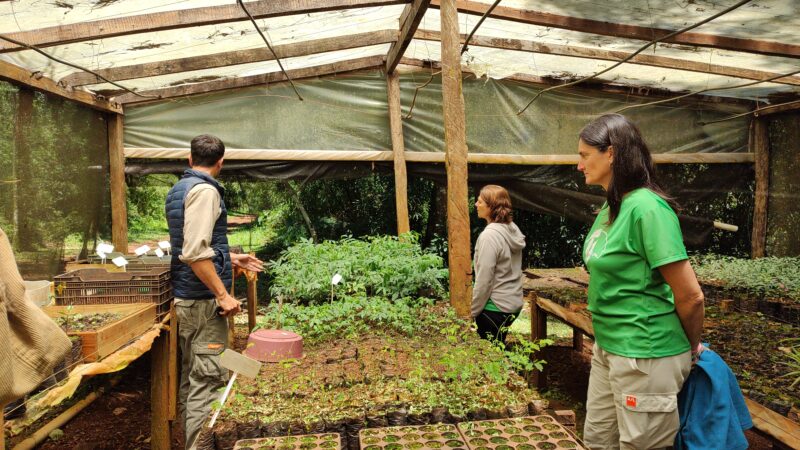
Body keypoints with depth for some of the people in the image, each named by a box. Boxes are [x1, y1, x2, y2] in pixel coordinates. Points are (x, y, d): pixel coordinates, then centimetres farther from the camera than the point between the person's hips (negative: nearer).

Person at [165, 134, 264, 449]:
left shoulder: (178, 189, 15)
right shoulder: (204, 190, -15)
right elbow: (195, 252, -24)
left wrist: (232, 258, 27)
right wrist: (222, 294, -20)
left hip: (185, 297, 10)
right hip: (203, 299, -10)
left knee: (191, 377, 17)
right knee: (208, 380, -4)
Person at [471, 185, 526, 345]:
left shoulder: (489, 235, -21)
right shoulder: (513, 229, 3)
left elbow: (484, 280, -20)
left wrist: (472, 311, -9)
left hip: (496, 308, -8)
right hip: (513, 302, 8)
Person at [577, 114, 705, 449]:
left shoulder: (645, 207, -21)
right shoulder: (611, 207, 7)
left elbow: (690, 295, -19)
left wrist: (692, 346, -3)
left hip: (645, 356, -8)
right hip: (609, 347, 9)